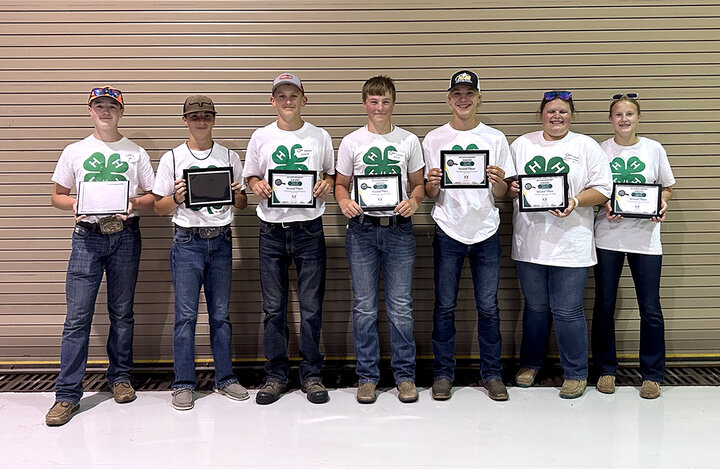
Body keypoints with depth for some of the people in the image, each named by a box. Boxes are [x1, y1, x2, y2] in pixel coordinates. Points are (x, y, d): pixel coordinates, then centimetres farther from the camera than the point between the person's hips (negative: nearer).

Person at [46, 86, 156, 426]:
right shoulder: (74, 152, 10)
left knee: (122, 312, 8)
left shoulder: (136, 153, 9)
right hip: (87, 236, 0)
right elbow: (57, 196, 12)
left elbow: (153, 197, 9)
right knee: (77, 315, -4)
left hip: (125, 235, 1)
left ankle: (120, 378, 24)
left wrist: (134, 203, -12)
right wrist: (74, 203, -9)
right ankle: (68, 394, 1)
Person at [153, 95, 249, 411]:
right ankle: (184, 384, 10)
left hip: (221, 241, 2)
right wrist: (176, 198, -15)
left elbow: (243, 203, 14)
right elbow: (159, 208, 5)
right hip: (187, 242, -2)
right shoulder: (172, 158, 5)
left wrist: (237, 194, -8)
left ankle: (225, 378, 18)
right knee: (186, 315, -1)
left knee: (220, 314, 7)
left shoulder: (229, 157, 10)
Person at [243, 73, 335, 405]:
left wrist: (326, 184, -7)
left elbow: (332, 174, 15)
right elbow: (250, 176, 12)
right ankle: (276, 375, 20)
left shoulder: (320, 137, 6)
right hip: (272, 231, 1)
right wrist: (257, 186, -9)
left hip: (309, 228, 0)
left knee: (311, 306, 3)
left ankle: (311, 375, 16)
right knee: (274, 308, 7)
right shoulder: (261, 137, 7)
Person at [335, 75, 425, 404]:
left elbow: (418, 183, 12)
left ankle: (405, 375, 17)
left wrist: (413, 201, -10)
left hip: (399, 228, 0)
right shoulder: (351, 142, 6)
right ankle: (367, 376, 18)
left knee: (400, 306, 3)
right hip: (362, 229, 0)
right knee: (364, 307, 5)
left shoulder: (409, 141, 8)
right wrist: (344, 202, -11)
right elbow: (341, 184, 10)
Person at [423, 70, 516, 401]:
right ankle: (443, 373, 17)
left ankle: (492, 374, 18)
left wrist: (499, 182, -16)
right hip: (448, 232, 0)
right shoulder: (433, 139, 5)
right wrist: (431, 184, -16)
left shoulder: (495, 139, 6)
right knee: (444, 306, 5)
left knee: (488, 306, 5)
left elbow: (502, 195, 5)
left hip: (485, 232, 1)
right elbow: (430, 194, 6)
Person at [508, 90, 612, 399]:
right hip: (529, 242, 3)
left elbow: (602, 189, -1)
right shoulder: (522, 144, 12)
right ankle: (530, 364, 30)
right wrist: (511, 188, -8)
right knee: (535, 307, 13)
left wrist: (575, 203, -18)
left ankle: (576, 374, 16)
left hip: (570, 244, -3)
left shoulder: (585, 146, 4)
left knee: (567, 311, 0)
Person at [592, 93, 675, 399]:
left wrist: (662, 204, -9)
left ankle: (652, 374, 17)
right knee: (604, 305, 7)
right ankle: (606, 369, 23)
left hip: (645, 236, 0)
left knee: (650, 309, 1)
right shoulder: (600, 150, 4)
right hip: (608, 235, 0)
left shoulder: (654, 149, 5)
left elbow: (668, 188, 12)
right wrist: (603, 205, -13)